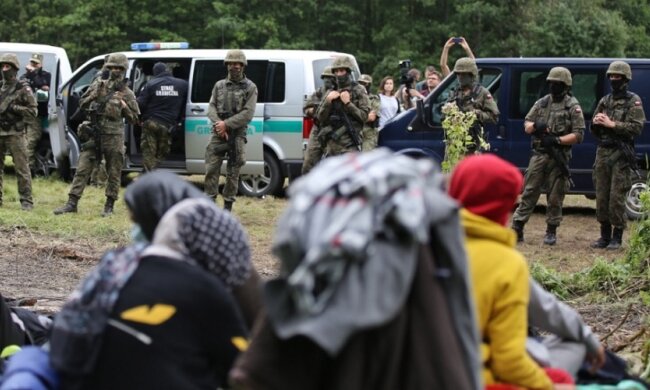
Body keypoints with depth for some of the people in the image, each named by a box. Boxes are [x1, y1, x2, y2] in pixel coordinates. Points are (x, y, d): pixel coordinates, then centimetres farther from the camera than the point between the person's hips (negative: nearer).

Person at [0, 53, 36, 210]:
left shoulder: (23, 89, -2)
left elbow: (32, 112, -6)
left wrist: (14, 108, -15)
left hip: (15, 134, -5)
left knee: (22, 168, -5)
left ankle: (26, 201, -2)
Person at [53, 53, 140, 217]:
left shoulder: (126, 93, 6)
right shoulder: (98, 85, 10)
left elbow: (134, 118, 7)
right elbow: (82, 104, 12)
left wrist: (124, 106, -8)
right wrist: (94, 95, -5)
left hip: (114, 137, -1)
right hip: (94, 135, 1)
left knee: (114, 173, 3)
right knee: (82, 170, -2)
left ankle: (109, 206, 13)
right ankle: (72, 203, -1)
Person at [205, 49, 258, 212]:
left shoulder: (250, 87, 2)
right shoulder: (219, 85, 14)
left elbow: (247, 114, -8)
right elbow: (211, 107, 6)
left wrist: (226, 124, -15)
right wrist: (218, 124, -14)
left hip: (237, 135, -3)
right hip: (218, 133, 3)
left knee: (232, 174, 1)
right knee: (211, 170, -5)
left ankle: (227, 209, 7)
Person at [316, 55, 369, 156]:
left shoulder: (358, 91, 2)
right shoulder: (331, 92, 14)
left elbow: (365, 116, -6)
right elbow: (320, 117, 9)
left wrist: (348, 103, -14)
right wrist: (328, 101, -6)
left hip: (349, 145, -5)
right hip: (331, 143, 5)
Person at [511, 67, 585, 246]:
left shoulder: (573, 106, -2)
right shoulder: (542, 103, 12)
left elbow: (578, 135, -7)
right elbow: (526, 125, 13)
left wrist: (556, 140, -17)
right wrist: (535, 126, -10)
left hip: (558, 157, -3)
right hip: (539, 155, 3)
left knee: (555, 196, 3)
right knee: (529, 192, 1)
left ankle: (551, 231, 13)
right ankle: (517, 229, 1)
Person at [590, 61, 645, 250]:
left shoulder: (633, 101, 0)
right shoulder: (604, 101, 17)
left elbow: (636, 127, -12)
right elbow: (594, 130, 21)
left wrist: (611, 124, -16)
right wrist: (596, 122, -3)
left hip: (621, 155, -6)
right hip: (602, 152, 6)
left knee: (617, 197, -8)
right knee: (601, 196, 5)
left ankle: (617, 237, -2)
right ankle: (605, 236, 13)